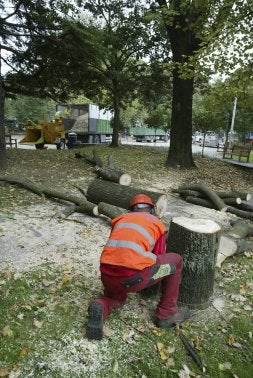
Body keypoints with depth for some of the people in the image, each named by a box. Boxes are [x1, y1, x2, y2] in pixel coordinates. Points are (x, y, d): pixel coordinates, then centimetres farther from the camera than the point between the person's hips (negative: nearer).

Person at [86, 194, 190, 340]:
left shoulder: (120, 219, 26)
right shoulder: (158, 224, 17)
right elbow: (159, 258, 24)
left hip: (107, 274, 5)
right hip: (132, 274, -4)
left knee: (117, 297, 39)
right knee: (176, 260, 20)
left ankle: (102, 307, 5)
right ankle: (167, 313, 26)